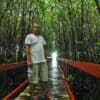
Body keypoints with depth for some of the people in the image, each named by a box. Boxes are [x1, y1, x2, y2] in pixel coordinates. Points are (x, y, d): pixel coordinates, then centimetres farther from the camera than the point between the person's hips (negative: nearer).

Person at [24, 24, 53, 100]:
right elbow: (27, 48, -13)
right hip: (33, 61, -6)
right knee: (33, 79, -2)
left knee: (44, 77, 7)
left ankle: (46, 93, 16)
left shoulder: (41, 37, 16)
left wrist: (45, 59, 15)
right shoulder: (29, 36, -5)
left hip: (42, 61, 7)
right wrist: (29, 60, -21)